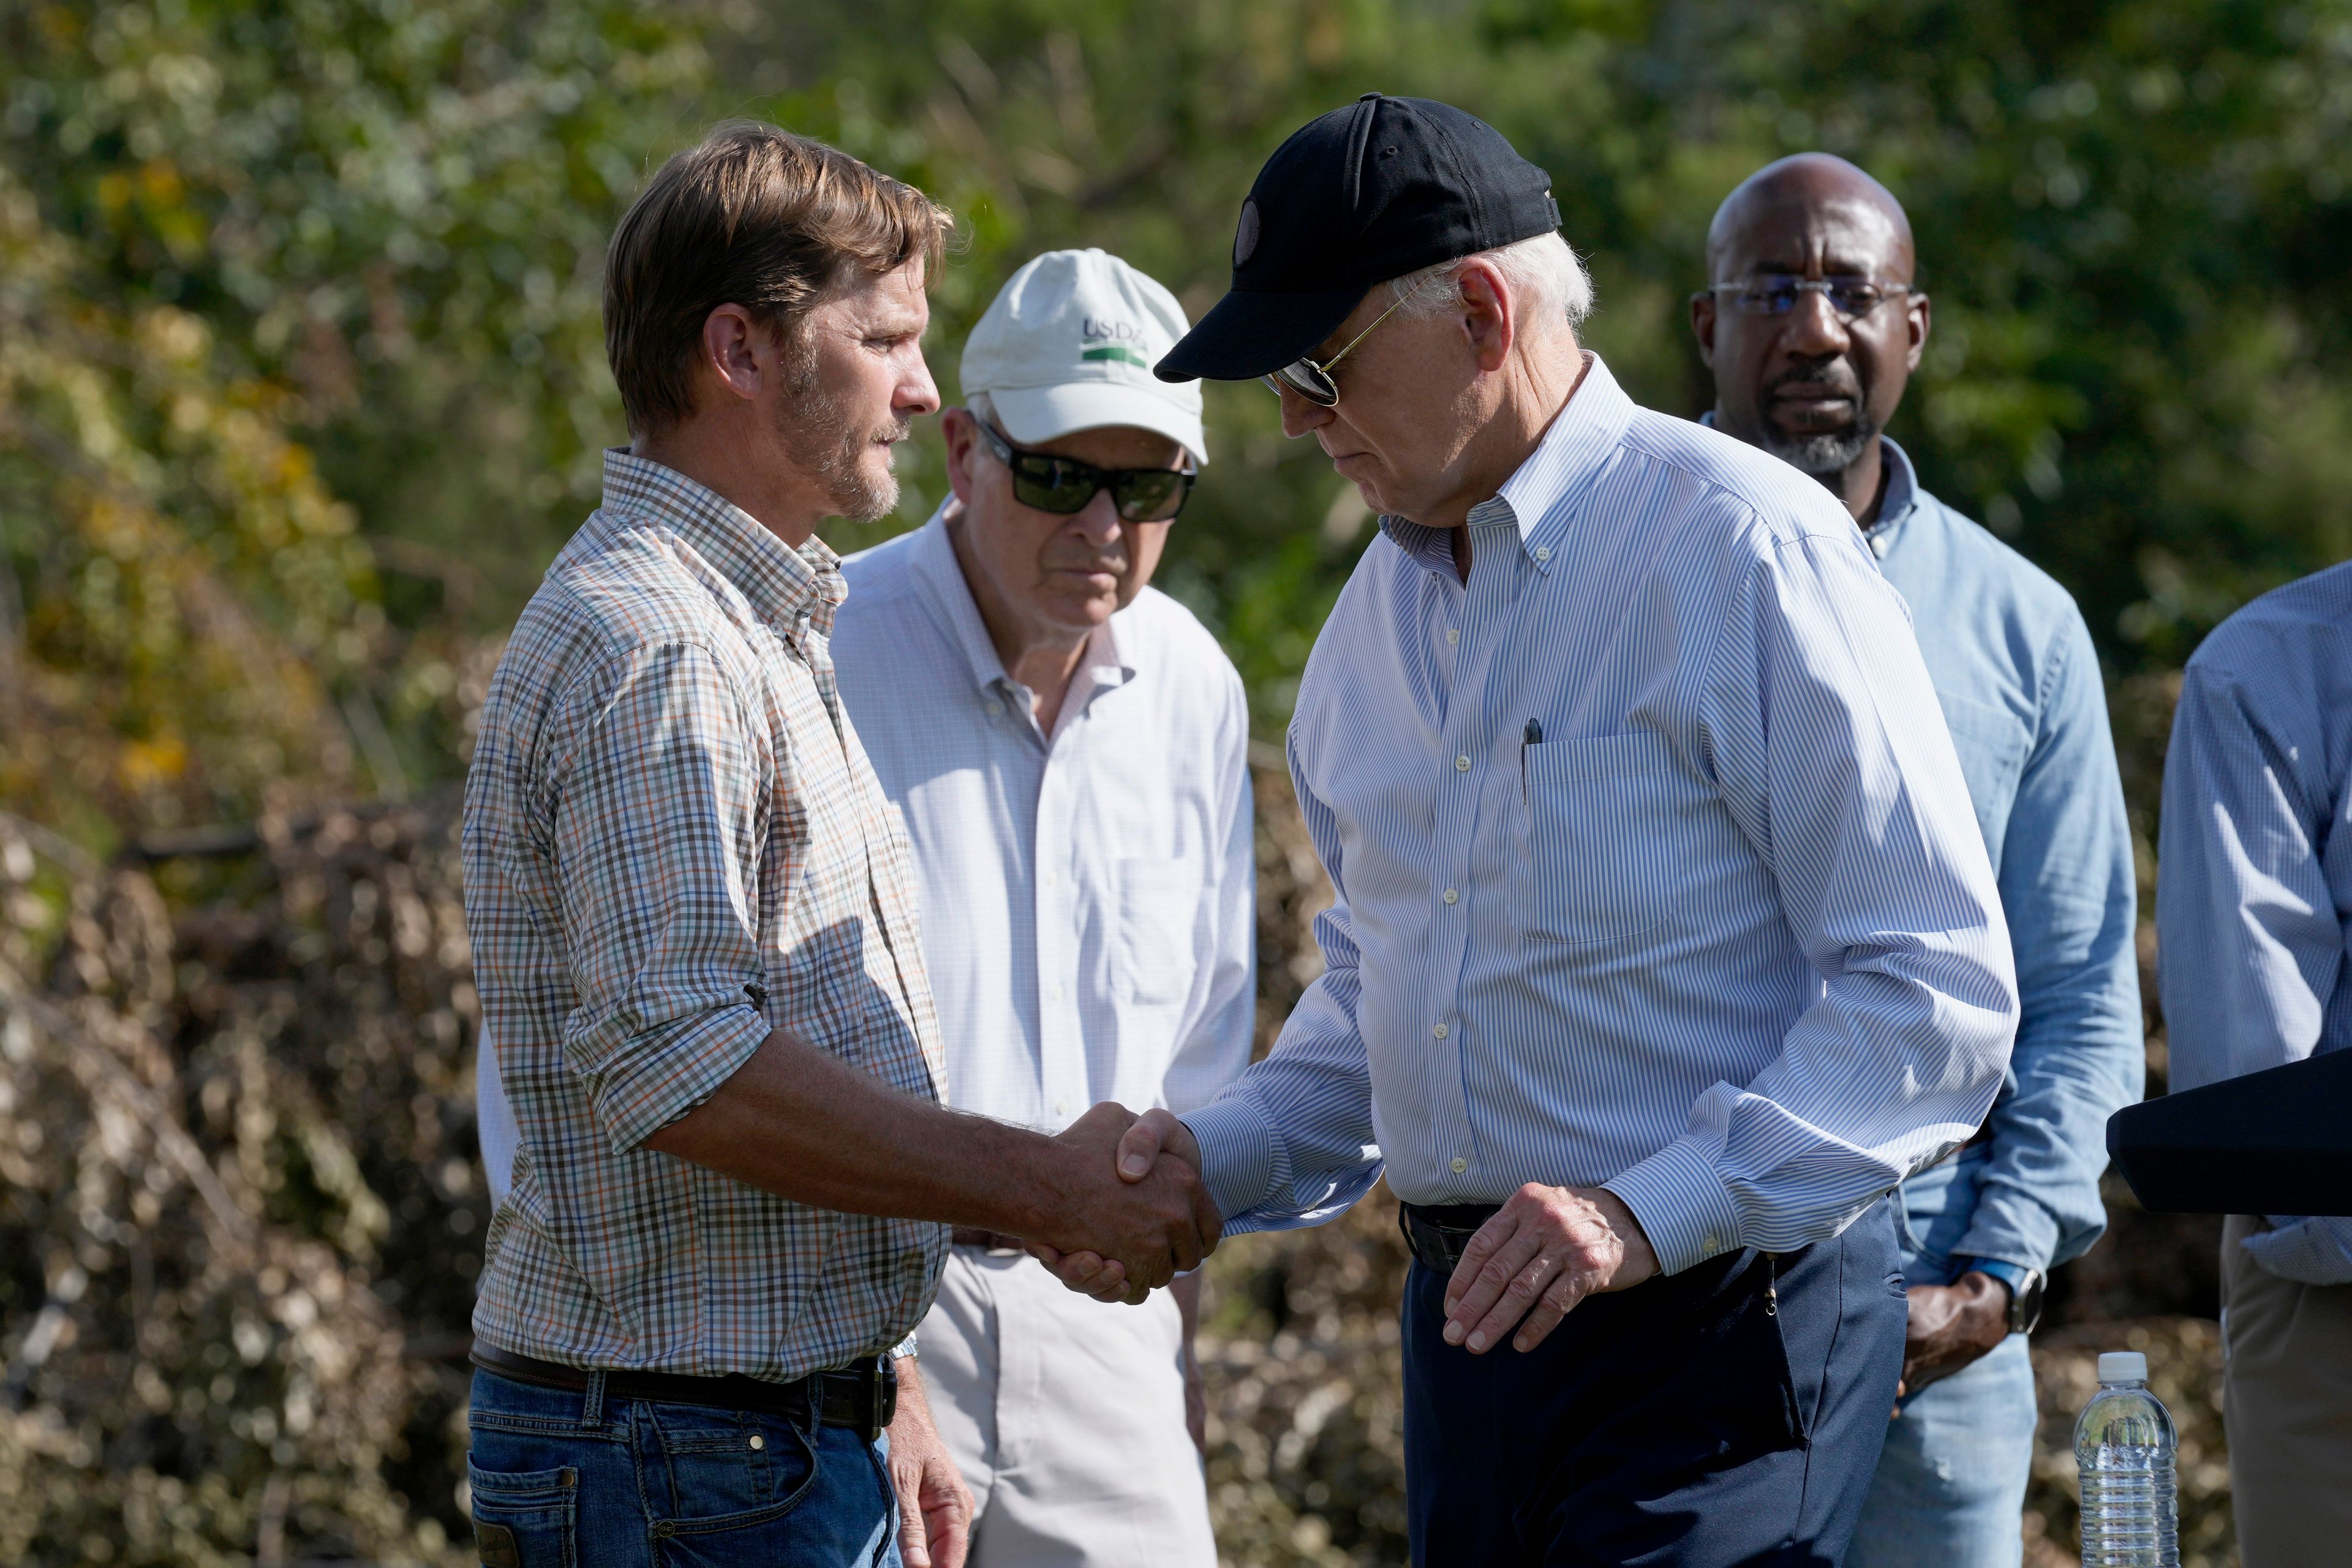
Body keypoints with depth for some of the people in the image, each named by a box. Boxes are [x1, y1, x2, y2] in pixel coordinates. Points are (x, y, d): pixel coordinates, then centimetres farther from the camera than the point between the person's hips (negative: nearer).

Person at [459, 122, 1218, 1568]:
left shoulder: (764, 628, 19)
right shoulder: (647, 647, -16)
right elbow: (682, 1065, -25)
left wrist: (879, 1392, 22)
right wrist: (1048, 1188, -20)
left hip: (804, 1441, 10)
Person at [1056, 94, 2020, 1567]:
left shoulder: (1739, 546, -11)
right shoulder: (1380, 608, 14)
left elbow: (1941, 990, -15)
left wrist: (1652, 1211, -21)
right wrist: (1221, 1155, 7)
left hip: (1715, 1331, -7)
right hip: (1473, 1319, 7)